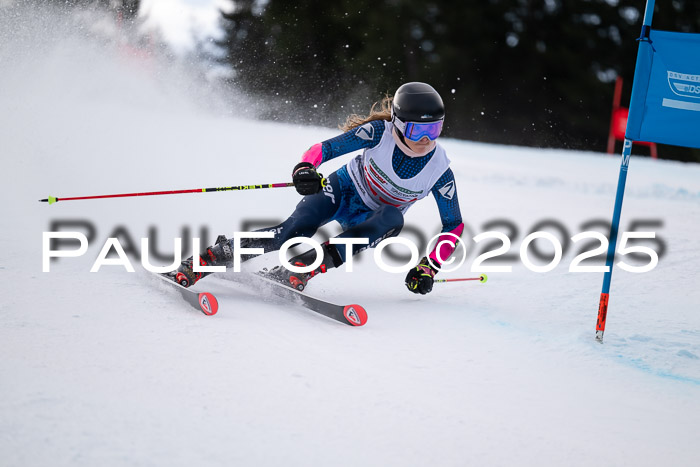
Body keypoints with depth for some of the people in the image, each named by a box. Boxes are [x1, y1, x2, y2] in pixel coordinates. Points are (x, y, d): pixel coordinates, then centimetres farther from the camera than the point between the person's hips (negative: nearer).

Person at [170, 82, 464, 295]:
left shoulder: (440, 172, -21)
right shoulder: (380, 132, -24)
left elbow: (454, 225, -10)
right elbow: (325, 148, -24)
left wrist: (429, 268, -21)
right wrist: (304, 168, -47)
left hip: (372, 218, 2)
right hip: (345, 189, -1)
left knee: (393, 220, -36)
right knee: (295, 230, -28)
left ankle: (298, 270, -41)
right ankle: (200, 263, -21)